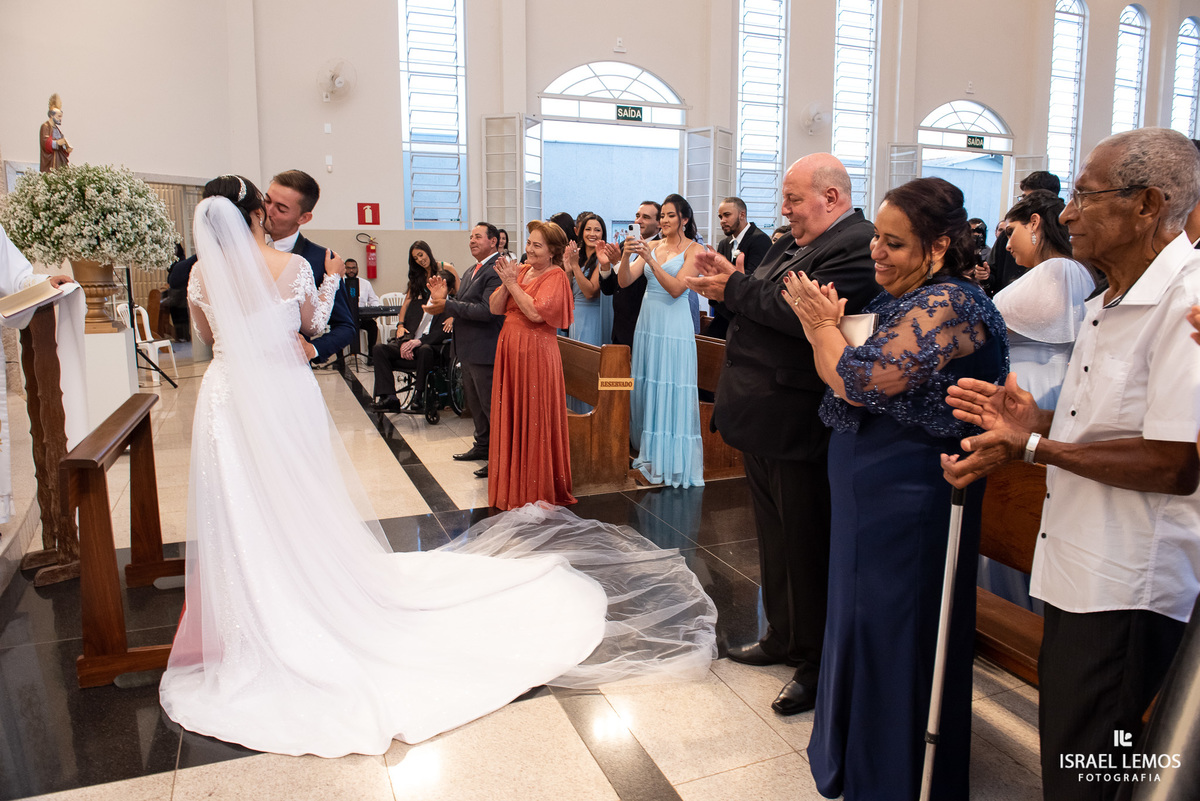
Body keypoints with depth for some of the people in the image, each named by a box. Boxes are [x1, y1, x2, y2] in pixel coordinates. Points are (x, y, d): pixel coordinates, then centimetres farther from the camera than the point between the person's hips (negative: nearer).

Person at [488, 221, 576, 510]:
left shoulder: (555, 276, -7)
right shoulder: (522, 270, 13)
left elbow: (536, 312, -20)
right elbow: (495, 308, 9)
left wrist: (513, 283, -12)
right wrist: (506, 282, -6)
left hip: (536, 353, -7)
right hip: (510, 348, 7)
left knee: (534, 418, -1)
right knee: (510, 416, 11)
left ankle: (538, 488, 12)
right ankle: (512, 484, 24)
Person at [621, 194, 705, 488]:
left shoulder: (694, 250, -3)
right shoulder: (652, 246, 11)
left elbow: (676, 289, -15)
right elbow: (624, 281, 2)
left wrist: (650, 260, -22)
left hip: (674, 327, -6)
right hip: (648, 322, 6)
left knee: (672, 390, -3)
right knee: (647, 387, 10)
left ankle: (673, 461, 7)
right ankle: (650, 455, 22)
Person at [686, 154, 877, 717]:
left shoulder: (857, 245, -17)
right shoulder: (790, 244, 15)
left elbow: (804, 314, -28)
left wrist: (735, 289, -17)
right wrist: (729, 280, -4)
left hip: (798, 426, -10)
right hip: (763, 418, 10)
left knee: (807, 548, 5)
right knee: (774, 538, 21)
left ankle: (819, 665, 23)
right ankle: (783, 637, 40)